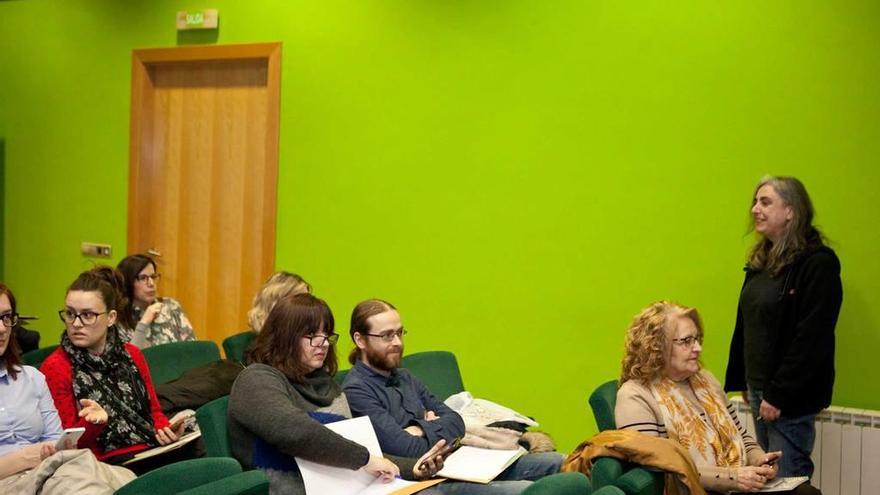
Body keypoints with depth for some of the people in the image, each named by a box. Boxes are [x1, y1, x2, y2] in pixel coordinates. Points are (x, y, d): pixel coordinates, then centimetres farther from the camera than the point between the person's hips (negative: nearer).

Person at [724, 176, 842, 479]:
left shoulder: (818, 263, -14)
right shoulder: (761, 261, 11)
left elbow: (812, 338, -19)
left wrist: (780, 394, -20)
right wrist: (742, 381, 10)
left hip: (791, 395, -8)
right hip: (759, 387, 8)